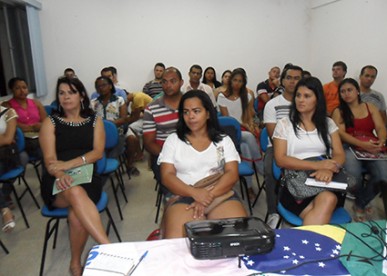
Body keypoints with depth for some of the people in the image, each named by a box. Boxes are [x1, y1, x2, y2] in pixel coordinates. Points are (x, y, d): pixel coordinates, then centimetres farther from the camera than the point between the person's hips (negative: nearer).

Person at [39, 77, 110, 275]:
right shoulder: (51, 122, 9)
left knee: (77, 213, -32)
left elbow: (98, 152, -2)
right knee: (76, 193, -37)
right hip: (57, 182, 0)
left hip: (87, 178, 1)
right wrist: (60, 174, -27)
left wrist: (69, 164, -17)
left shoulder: (94, 121, 13)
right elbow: (50, 160, -3)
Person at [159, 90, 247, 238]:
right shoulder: (173, 140, 11)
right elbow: (167, 176, 1)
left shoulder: (224, 140, 13)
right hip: (184, 198, -1)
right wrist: (195, 193, -17)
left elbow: (232, 174, 1)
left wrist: (209, 195, -17)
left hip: (220, 196, 2)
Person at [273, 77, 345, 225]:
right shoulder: (284, 124, 5)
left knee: (328, 199, -33)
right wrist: (317, 165, -16)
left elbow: (340, 155, 5)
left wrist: (328, 169, -19)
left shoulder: (328, 123, 15)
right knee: (328, 201, -32)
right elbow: (280, 160, -5)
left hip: (323, 180, 3)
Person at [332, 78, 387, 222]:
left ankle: (360, 204, 2)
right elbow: (341, 133, -5)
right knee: (353, 173, -33)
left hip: (373, 149, 3)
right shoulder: (339, 111, 8)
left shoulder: (370, 107, 17)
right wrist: (362, 144, -22)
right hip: (350, 148, -2)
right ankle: (363, 202, 3)